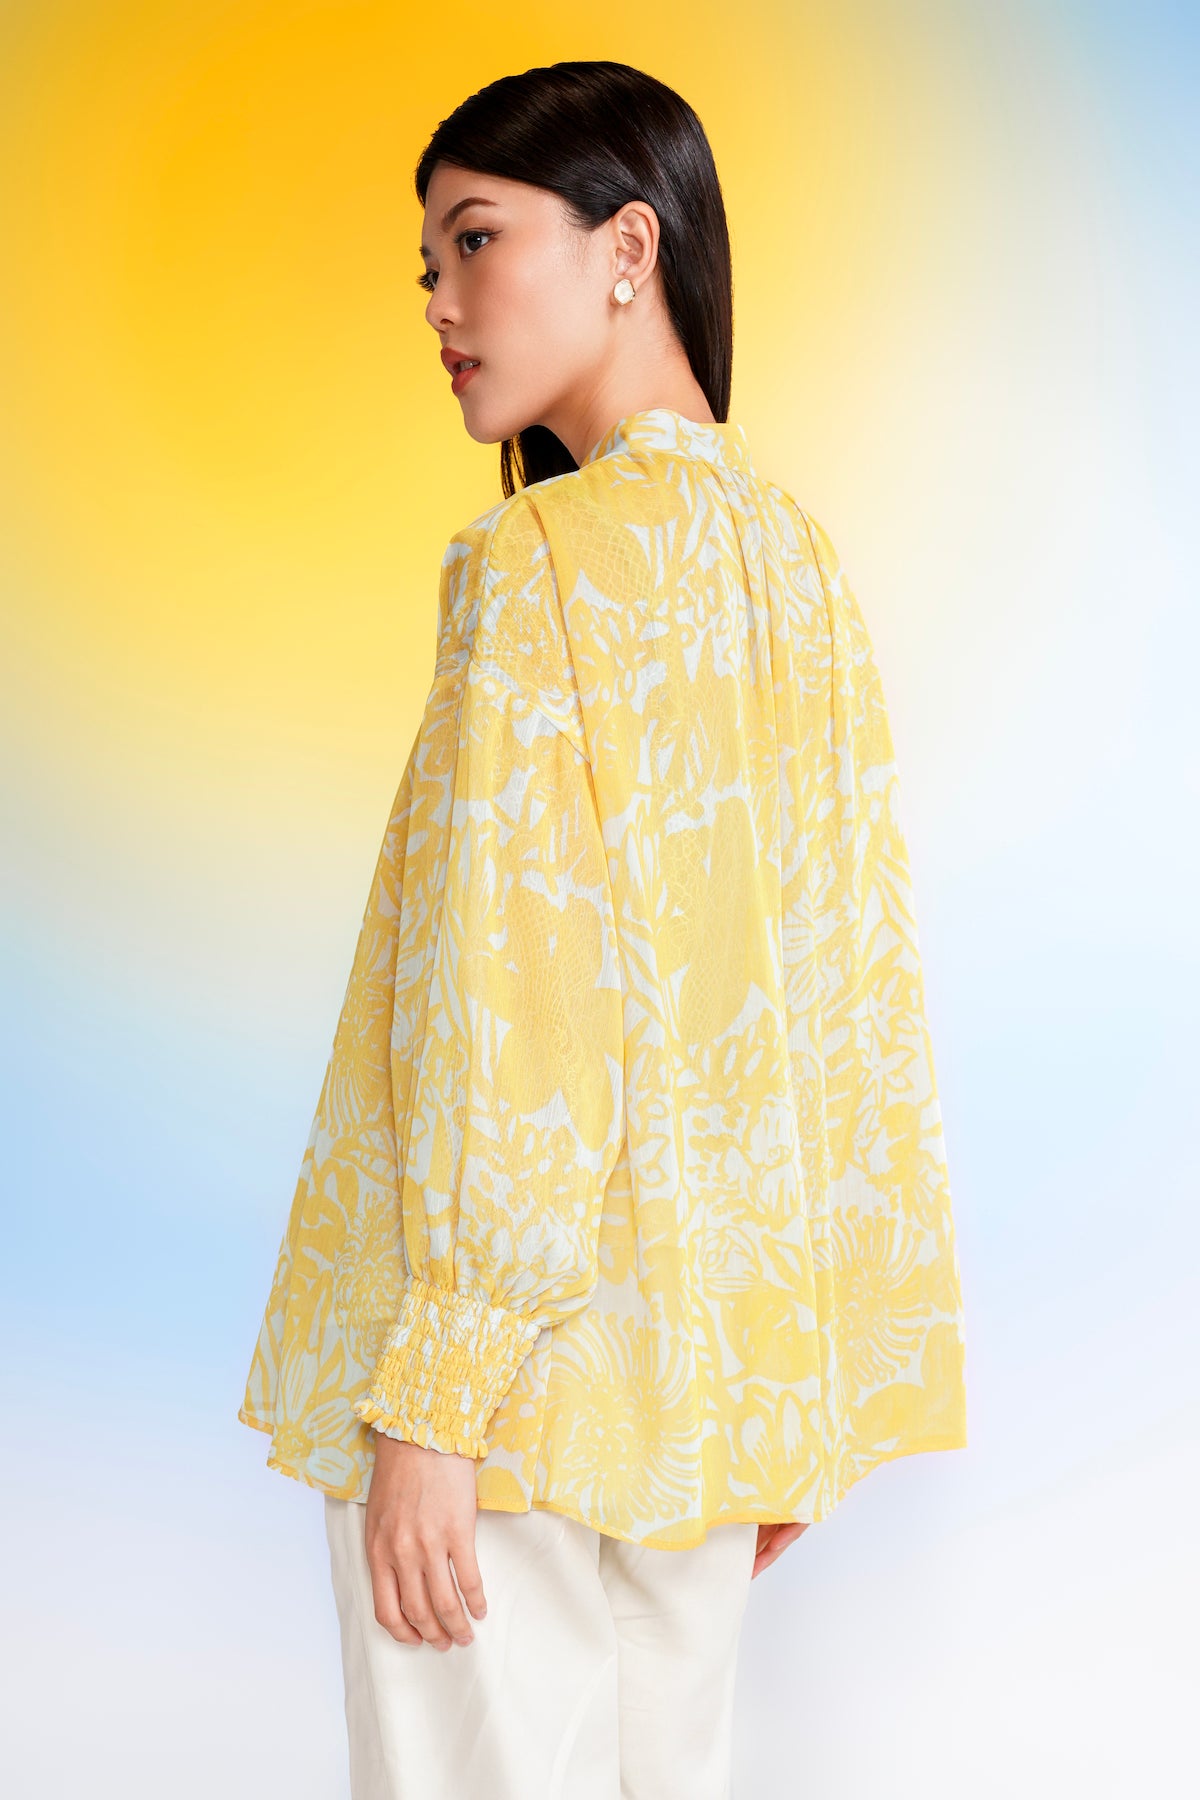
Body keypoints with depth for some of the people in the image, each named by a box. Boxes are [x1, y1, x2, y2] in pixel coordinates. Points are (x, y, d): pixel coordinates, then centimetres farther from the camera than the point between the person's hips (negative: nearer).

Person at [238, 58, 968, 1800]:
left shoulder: (545, 556, -13)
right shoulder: (796, 554, 8)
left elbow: (510, 1001, -19)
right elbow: (859, 980, 10)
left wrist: (425, 1397, -16)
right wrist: (801, 1392, 16)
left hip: (523, 1343, -7)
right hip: (717, 1356, 8)